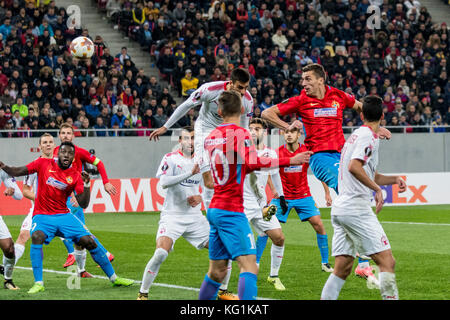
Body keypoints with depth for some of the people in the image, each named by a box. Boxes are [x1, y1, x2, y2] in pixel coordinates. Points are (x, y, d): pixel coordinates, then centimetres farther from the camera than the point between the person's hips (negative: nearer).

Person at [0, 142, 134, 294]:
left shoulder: (75, 176, 1)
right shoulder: (44, 164, 0)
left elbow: (83, 204, -4)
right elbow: (18, 172, 2)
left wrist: (86, 184, -18)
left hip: (64, 216, 2)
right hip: (42, 216, -2)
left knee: (90, 241, -7)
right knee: (37, 236, -34)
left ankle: (114, 278, 11)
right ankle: (38, 283, -27)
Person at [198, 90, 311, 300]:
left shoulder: (211, 137, 13)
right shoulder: (239, 133, -9)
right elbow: (253, 162, -26)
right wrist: (291, 161, -25)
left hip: (215, 209, 8)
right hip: (231, 211, -8)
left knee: (217, 272, 15)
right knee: (249, 266, -15)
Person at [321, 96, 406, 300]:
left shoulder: (355, 135, 21)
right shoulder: (369, 136, -7)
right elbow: (354, 167, -24)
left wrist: (394, 179, 16)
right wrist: (377, 188, -18)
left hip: (340, 207, 9)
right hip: (356, 207, -9)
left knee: (342, 269, 9)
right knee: (387, 261, -9)